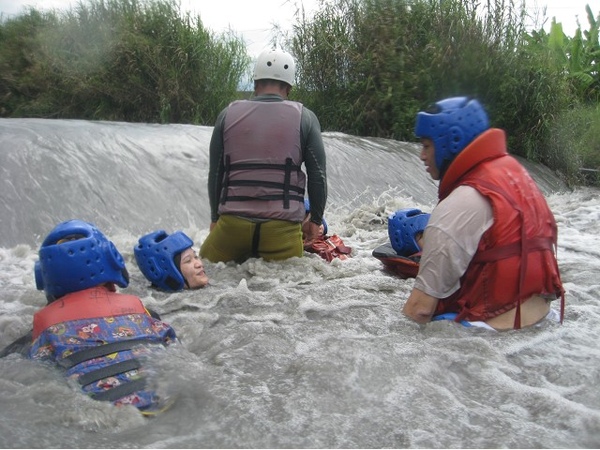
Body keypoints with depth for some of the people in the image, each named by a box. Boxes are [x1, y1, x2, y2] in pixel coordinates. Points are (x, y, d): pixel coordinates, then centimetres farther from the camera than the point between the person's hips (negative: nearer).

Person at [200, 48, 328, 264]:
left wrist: (215, 217, 22)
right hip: (282, 226, -1)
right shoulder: (304, 117, 2)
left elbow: (215, 174, 11)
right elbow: (318, 176, 2)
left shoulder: (228, 114, 8)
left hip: (232, 222, 2)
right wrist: (315, 219, 15)